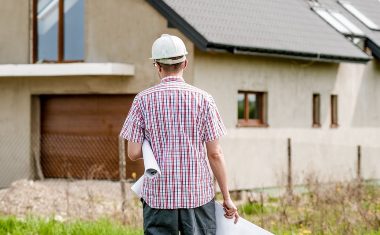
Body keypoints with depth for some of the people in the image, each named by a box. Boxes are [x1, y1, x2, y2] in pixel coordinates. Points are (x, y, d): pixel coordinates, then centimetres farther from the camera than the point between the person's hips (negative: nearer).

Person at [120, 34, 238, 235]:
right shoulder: (203, 99, -2)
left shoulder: (143, 100, -1)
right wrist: (227, 198, 5)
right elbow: (215, 153, -2)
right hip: (197, 194, 0)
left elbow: (133, 153, -3)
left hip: (158, 195, 0)